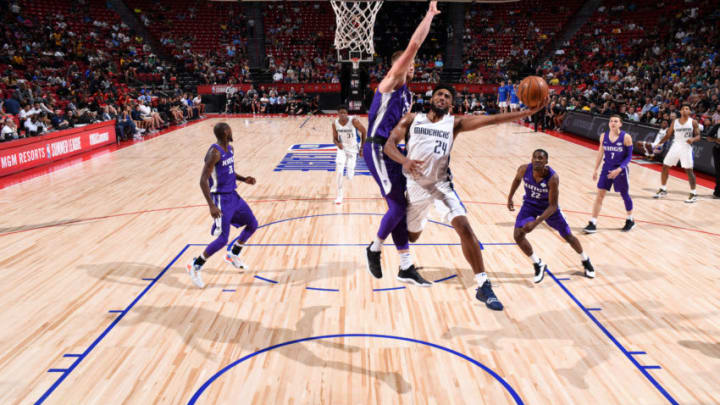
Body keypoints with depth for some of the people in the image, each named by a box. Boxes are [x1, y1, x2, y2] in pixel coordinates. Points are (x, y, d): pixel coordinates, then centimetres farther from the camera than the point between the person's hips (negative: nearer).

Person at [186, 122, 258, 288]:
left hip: (233, 195, 9)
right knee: (222, 239, -9)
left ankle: (233, 255, 32)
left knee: (253, 224, 15)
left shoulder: (230, 149, 7)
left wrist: (244, 179, 6)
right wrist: (211, 206, -30)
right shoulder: (214, 153, -21)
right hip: (221, 199, -9)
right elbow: (203, 180, -24)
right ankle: (195, 266, 7)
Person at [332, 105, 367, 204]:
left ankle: (351, 170, 38)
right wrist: (338, 144, -22)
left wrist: (362, 148, -5)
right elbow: (335, 139, 3)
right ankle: (339, 195, -8)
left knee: (350, 177, -2)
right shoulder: (335, 124, -9)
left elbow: (364, 131, -6)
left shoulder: (353, 121, -20)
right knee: (339, 171, -21)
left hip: (352, 149, -2)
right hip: (342, 149, 2)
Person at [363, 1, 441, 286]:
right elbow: (414, 45, -15)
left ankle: (406, 267, 15)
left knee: (400, 208, 8)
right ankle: (374, 249, 15)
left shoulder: (407, 94, 18)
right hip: (377, 150, -9)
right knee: (398, 207, -10)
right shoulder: (389, 83, -7)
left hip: (392, 150, 9)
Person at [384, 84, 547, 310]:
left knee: (464, 227, -19)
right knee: (411, 235, 15)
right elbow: (389, 144, -4)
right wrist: (404, 160, -26)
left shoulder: (454, 123, 3)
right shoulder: (412, 119, 4)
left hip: (441, 184, -1)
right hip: (415, 184, 1)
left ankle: (483, 287, -11)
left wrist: (529, 112, -16)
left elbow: (492, 119, -7)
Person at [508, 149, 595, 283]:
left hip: (549, 207, -2)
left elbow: (553, 206, -30)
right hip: (530, 204, 2)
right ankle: (538, 265, 4)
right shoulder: (524, 169, -25)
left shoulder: (553, 178, -34)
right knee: (518, 235, -17)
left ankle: (585, 261, 40)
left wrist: (536, 223, -39)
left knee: (568, 236, 11)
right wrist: (510, 198, 8)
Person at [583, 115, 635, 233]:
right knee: (600, 195, -3)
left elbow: (629, 156, -8)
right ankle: (592, 224, -1)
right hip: (606, 168, 3)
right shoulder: (604, 136, -1)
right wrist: (595, 169, 8)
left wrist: (619, 169, -20)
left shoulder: (626, 137, -12)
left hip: (620, 170, -3)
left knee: (625, 195, 13)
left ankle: (630, 220, 34)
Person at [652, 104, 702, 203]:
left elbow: (698, 136, -3)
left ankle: (693, 194, 3)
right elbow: (668, 135, 10)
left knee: (689, 170, -6)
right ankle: (663, 189, 19)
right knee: (665, 167, 4)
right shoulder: (674, 122, 7)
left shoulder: (693, 122, -2)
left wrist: (693, 139, -25)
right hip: (675, 146, 4)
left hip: (686, 148, -4)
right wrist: (658, 143, -1)